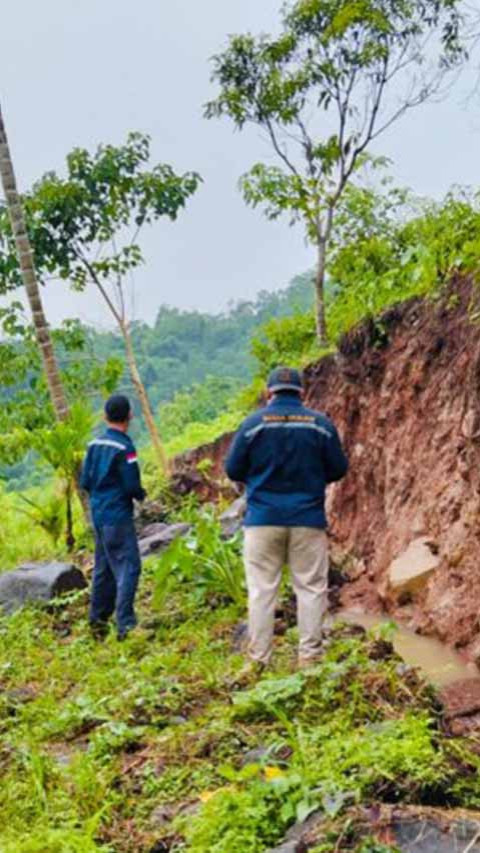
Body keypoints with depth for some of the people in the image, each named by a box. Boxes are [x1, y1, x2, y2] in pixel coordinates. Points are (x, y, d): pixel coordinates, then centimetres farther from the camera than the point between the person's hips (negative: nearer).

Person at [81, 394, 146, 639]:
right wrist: (141, 494, 4)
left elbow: (85, 482, 9)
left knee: (103, 568, 17)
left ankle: (98, 619, 26)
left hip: (98, 515, 8)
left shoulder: (94, 444, 7)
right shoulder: (124, 447, -15)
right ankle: (125, 624, -11)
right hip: (118, 516, -8)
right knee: (128, 567, -6)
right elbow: (132, 485, -16)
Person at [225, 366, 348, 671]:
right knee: (311, 587, 9)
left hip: (263, 519, 0)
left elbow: (233, 469, 0)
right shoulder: (321, 424, 0)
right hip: (308, 519, 0)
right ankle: (310, 655, 10)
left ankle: (259, 659, 7)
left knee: (262, 590, 5)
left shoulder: (253, 423, -3)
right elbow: (339, 468, 6)